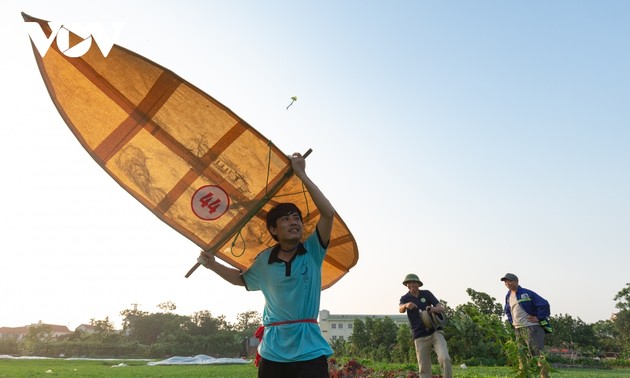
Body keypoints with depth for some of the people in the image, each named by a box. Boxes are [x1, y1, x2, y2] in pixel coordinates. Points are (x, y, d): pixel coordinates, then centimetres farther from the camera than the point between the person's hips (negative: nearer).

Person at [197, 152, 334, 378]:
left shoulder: (313, 251, -4)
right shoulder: (264, 261, 4)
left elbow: (328, 213, -18)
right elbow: (242, 279, 25)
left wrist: (302, 175, -18)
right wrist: (213, 265, 14)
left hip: (310, 352, -2)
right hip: (273, 352, 2)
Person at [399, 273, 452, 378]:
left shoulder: (427, 294, 3)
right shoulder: (405, 298, 1)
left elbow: (442, 308, -4)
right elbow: (400, 309, -21)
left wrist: (434, 309, -28)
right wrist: (406, 305, -45)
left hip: (436, 332, 0)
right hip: (420, 337, 0)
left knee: (444, 358, -21)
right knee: (424, 369, 1)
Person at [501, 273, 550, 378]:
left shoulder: (527, 293, -9)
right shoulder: (508, 296, 14)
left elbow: (544, 304, -13)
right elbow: (507, 310, 31)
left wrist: (538, 317, -13)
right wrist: (511, 321, 18)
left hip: (531, 328, -8)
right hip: (518, 329, 8)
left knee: (538, 353, -10)